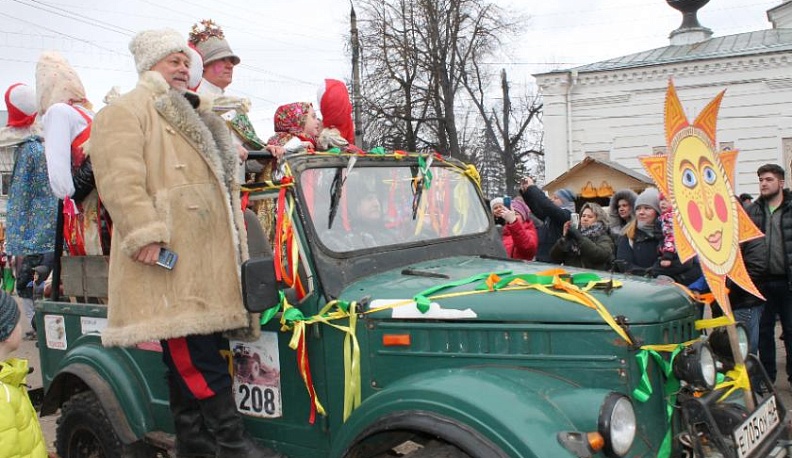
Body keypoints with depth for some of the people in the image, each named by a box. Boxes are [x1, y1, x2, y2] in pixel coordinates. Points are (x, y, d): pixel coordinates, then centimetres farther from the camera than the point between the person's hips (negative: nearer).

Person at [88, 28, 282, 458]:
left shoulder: (193, 117, 30)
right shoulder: (126, 112, 1)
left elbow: (218, 178, 35)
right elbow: (121, 181, -13)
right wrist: (145, 236, -23)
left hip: (206, 263, 9)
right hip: (168, 261, -9)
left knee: (190, 362, 11)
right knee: (197, 361, -9)